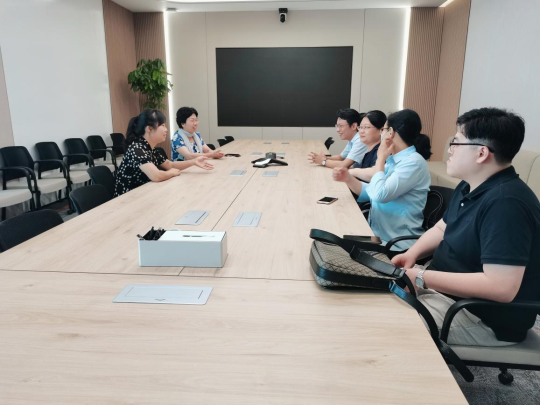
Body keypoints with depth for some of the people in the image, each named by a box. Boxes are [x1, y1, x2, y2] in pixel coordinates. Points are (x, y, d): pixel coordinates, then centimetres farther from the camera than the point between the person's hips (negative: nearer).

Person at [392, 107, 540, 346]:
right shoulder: (470, 187, 4)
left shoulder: (506, 203, -28)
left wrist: (423, 279, -29)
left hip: (485, 317, -9)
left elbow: (502, 287, -33)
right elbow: (442, 229, 16)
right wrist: (412, 254, -4)